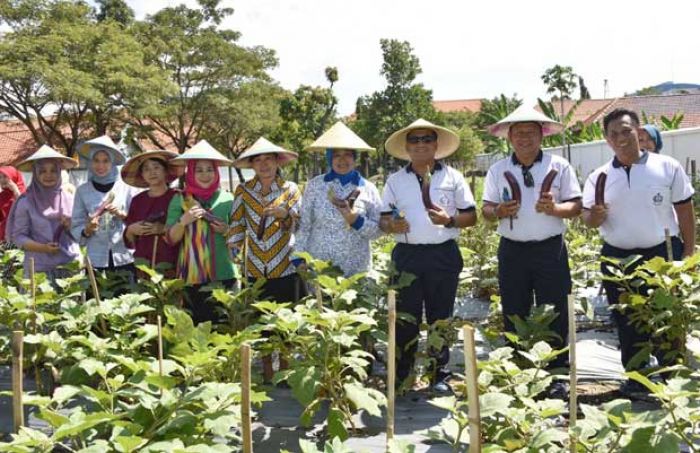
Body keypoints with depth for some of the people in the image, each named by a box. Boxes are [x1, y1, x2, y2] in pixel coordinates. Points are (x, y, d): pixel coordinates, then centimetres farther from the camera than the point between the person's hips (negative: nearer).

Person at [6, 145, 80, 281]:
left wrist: (71, 226, -11)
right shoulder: (26, 202, -1)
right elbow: (18, 236, -2)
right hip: (39, 268, -2)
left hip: (71, 265, 2)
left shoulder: (70, 199, 5)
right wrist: (42, 248, -15)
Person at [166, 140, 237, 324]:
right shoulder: (179, 200, 4)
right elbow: (171, 239, 2)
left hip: (223, 274, 0)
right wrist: (183, 221, -15)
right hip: (191, 276, 0)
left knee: (223, 323, 3)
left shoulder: (227, 198, 5)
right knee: (193, 323, 4)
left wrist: (227, 230, -8)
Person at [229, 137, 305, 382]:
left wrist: (285, 215, -21)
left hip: (285, 266, -2)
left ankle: (285, 369, 17)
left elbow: (299, 225, -2)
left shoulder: (290, 189, 0)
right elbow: (237, 224, 7)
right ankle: (266, 371, 20)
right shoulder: (243, 191, 3)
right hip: (256, 268, 2)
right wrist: (234, 247, -5)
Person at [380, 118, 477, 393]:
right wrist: (391, 225, -12)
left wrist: (450, 220, -13)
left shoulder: (453, 177, 7)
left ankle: (440, 375, 17)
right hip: (407, 255, 1)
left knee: (441, 317, 6)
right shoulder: (395, 181, 10)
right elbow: (383, 219, 10)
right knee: (405, 318, 3)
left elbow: (471, 216, 6)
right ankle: (401, 375, 14)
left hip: (443, 255, 0)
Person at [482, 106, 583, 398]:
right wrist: (498, 212, -14)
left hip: (550, 250, -2)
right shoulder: (498, 170, 8)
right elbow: (486, 209, 8)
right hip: (512, 251, 2)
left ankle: (556, 377, 13)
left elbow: (576, 206, 0)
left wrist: (554, 209, -19)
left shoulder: (559, 166, 3)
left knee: (555, 316, 2)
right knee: (514, 316, 8)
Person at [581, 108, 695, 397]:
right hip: (618, 259, 3)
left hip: (662, 255, -2)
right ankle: (635, 377, 26)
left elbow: (685, 211, 0)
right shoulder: (599, 177, 3)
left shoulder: (667, 167, -3)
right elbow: (587, 218, 3)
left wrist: (689, 251, -4)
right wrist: (594, 216, -21)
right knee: (627, 324, 12)